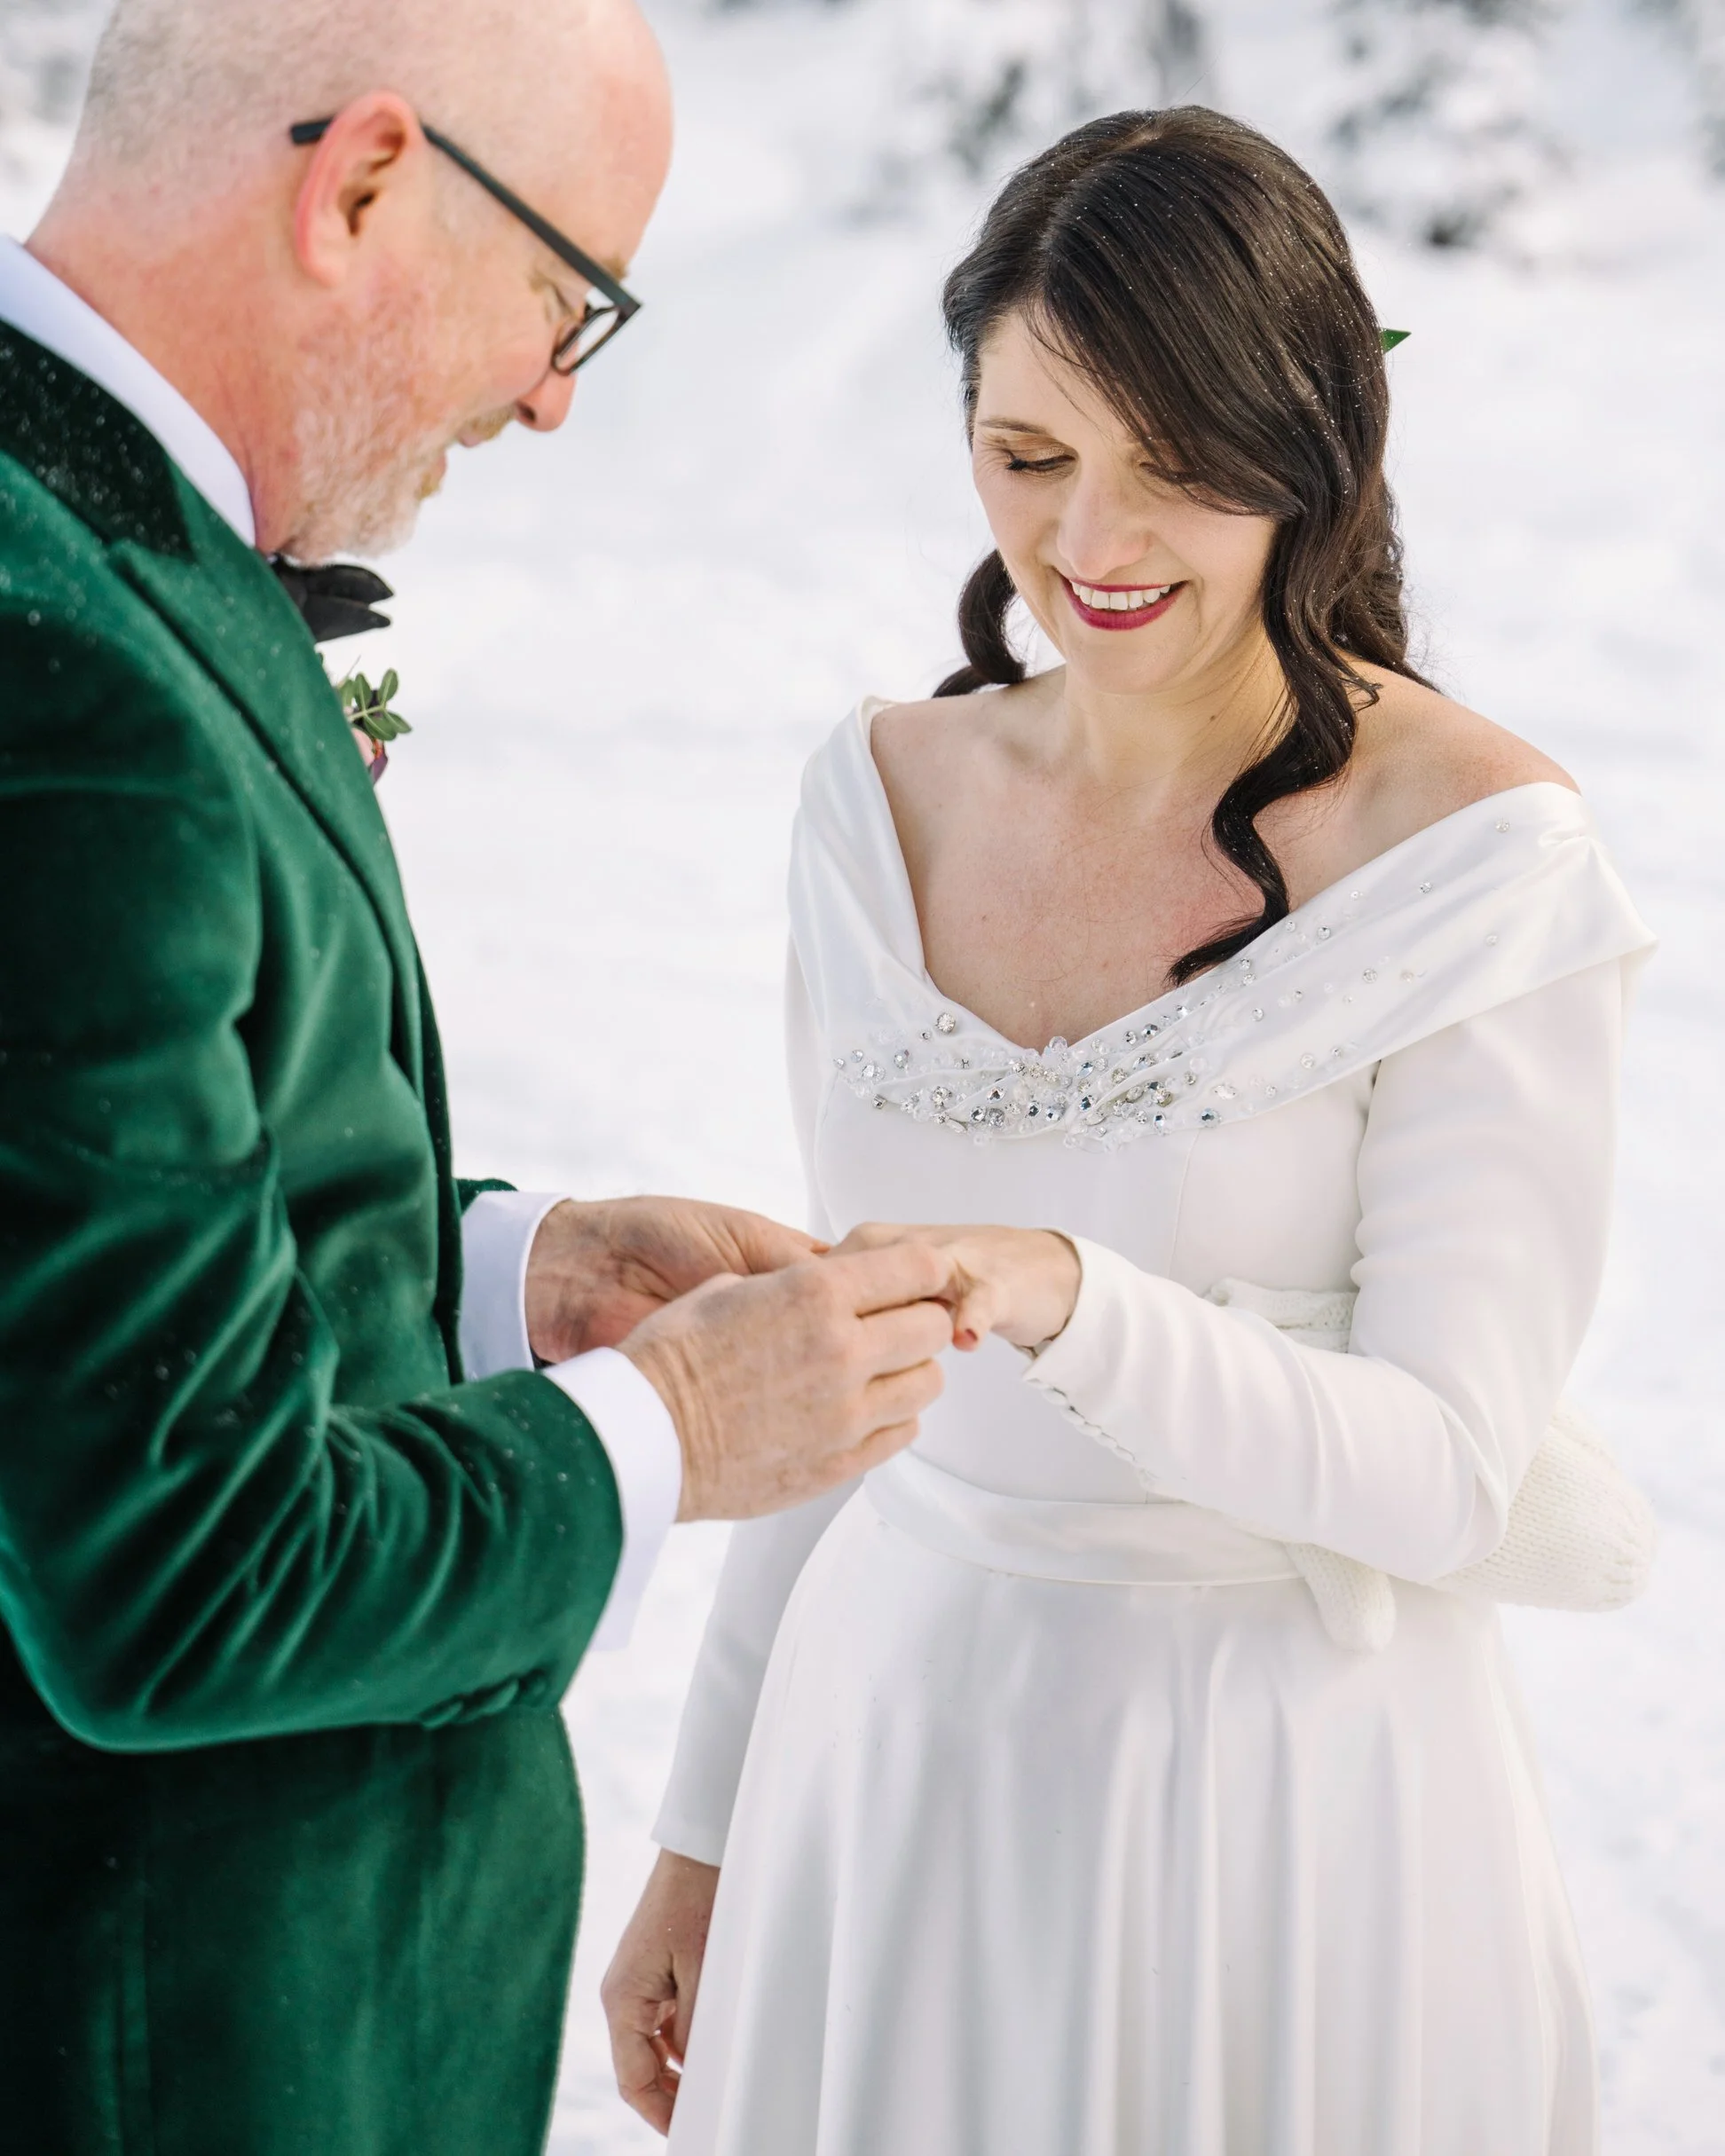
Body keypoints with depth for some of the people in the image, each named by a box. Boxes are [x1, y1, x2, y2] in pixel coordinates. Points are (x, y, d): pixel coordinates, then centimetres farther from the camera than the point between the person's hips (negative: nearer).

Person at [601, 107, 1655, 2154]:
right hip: (896, 1739, 4)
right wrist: (709, 1830, 11)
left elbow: (1440, 1473, -17)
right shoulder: (883, 797, 1)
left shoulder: (1481, 859, -14)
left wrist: (1060, 1297, -34)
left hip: (1282, 1796, -4)